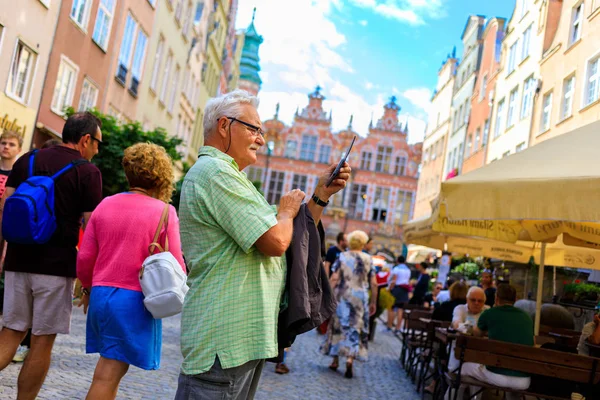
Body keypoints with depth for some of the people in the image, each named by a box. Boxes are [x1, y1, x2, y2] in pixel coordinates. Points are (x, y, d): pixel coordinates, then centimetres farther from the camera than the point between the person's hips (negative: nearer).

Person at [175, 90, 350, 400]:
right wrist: (287, 210, -2)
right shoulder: (215, 171, -14)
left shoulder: (225, 175, 21)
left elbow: (293, 236, 23)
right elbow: (276, 242, -23)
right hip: (225, 340, -11)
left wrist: (322, 194, 13)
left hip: (246, 337, 11)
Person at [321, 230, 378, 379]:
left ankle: (335, 361, 19)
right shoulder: (368, 259, 1)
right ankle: (350, 359, -13)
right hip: (360, 298, 0)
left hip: (342, 297, 0)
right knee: (356, 328, 4)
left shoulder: (342, 257, -1)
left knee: (339, 326, 12)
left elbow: (335, 279, -9)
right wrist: (373, 302, 8)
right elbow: (374, 284, 0)